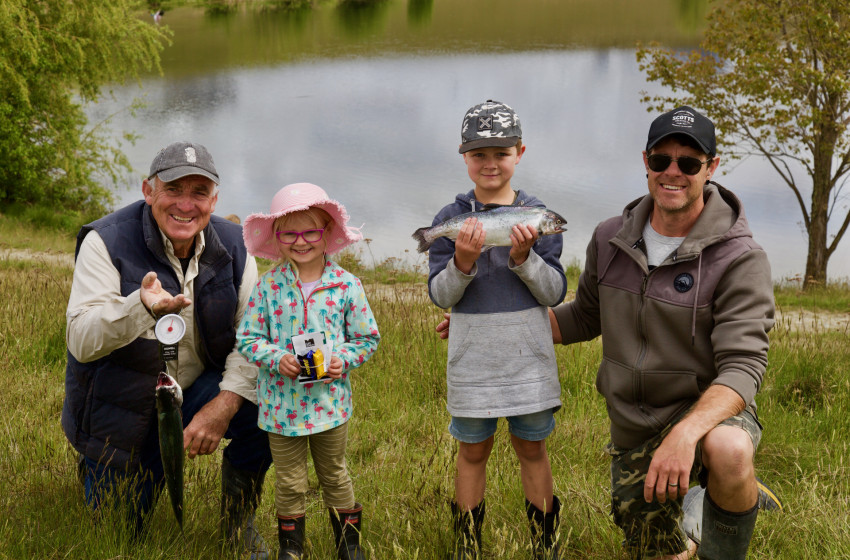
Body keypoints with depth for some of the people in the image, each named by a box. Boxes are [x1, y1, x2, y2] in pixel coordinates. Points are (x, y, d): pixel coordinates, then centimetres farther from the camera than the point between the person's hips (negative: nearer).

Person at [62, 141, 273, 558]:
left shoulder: (232, 246, -7)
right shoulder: (106, 242, -18)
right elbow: (81, 342, -28)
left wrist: (224, 404, -29)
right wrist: (142, 306, -48)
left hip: (196, 391, 3)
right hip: (122, 410, -2)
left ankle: (239, 525, -3)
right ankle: (98, 468, 37)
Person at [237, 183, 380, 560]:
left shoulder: (346, 285, -6)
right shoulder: (268, 285, -6)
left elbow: (367, 337, 2)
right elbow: (248, 337, -2)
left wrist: (343, 359, -15)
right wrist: (276, 358, -18)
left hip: (330, 400, 0)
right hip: (281, 403, 0)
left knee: (334, 474, 18)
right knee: (289, 482, 12)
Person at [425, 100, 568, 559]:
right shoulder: (450, 219, -3)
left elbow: (555, 292, -4)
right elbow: (439, 295, -4)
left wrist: (524, 257, -20)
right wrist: (463, 261, -22)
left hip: (529, 361, 0)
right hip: (472, 362, 0)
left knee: (532, 451, 13)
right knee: (473, 453, 11)